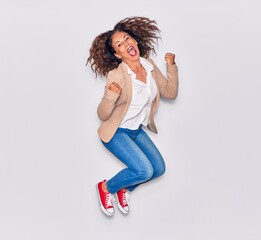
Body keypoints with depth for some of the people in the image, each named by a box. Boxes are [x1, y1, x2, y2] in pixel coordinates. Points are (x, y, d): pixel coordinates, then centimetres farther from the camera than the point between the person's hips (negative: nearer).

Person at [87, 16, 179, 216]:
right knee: (144, 171, -21)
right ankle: (106, 187, 6)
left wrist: (172, 66, -10)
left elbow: (170, 93, 2)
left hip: (138, 131, 7)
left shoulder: (150, 66, -7)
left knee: (158, 169, -3)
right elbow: (102, 115, -21)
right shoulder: (116, 75, -25)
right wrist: (111, 96, -40)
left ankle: (124, 189, 24)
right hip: (116, 132, -6)